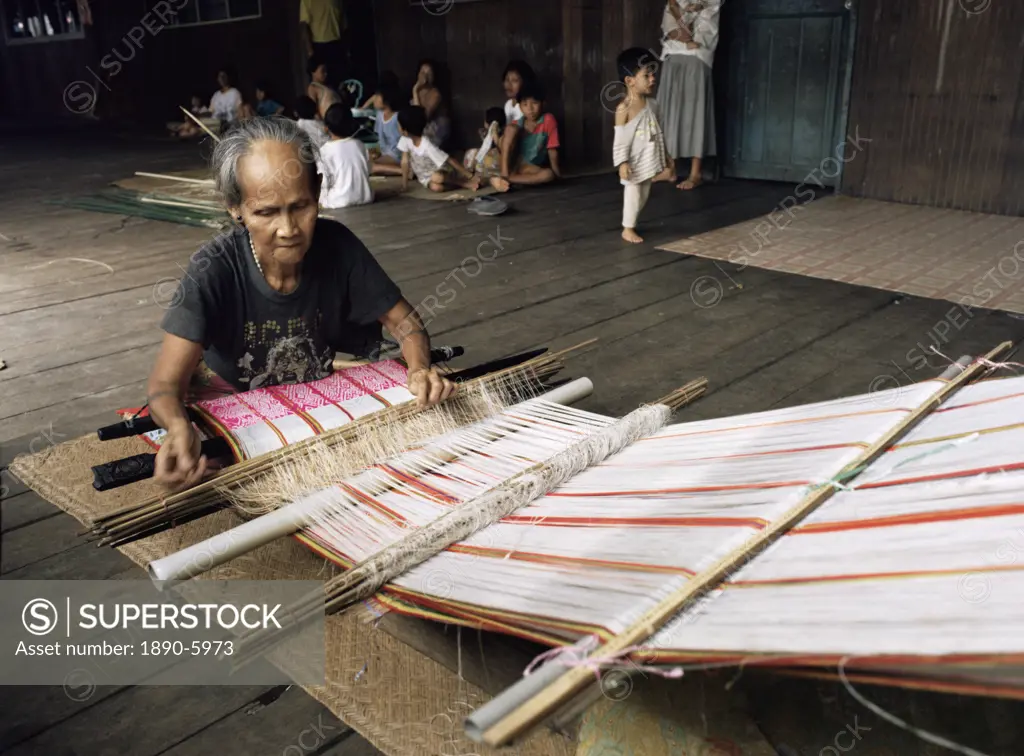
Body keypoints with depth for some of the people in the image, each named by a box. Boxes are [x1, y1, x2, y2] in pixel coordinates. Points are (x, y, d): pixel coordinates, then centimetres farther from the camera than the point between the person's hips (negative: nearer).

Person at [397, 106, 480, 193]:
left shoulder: (427, 146, -31)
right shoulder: (405, 140, -15)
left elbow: (451, 161, -30)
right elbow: (405, 161, -9)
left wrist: (470, 176, -32)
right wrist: (404, 185, -12)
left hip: (440, 173, -4)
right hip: (425, 178, 4)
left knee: (437, 177, -40)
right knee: (436, 187, -31)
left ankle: (464, 182, -13)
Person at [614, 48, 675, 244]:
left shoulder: (652, 104, 5)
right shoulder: (624, 109, -16)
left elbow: (659, 132, 13)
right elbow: (621, 139, -17)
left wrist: (666, 156, 15)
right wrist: (622, 163, -21)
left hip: (651, 159, 7)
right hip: (634, 161, -7)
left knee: (644, 194, 13)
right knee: (633, 192, 2)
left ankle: (630, 223, 29)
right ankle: (628, 229, 16)